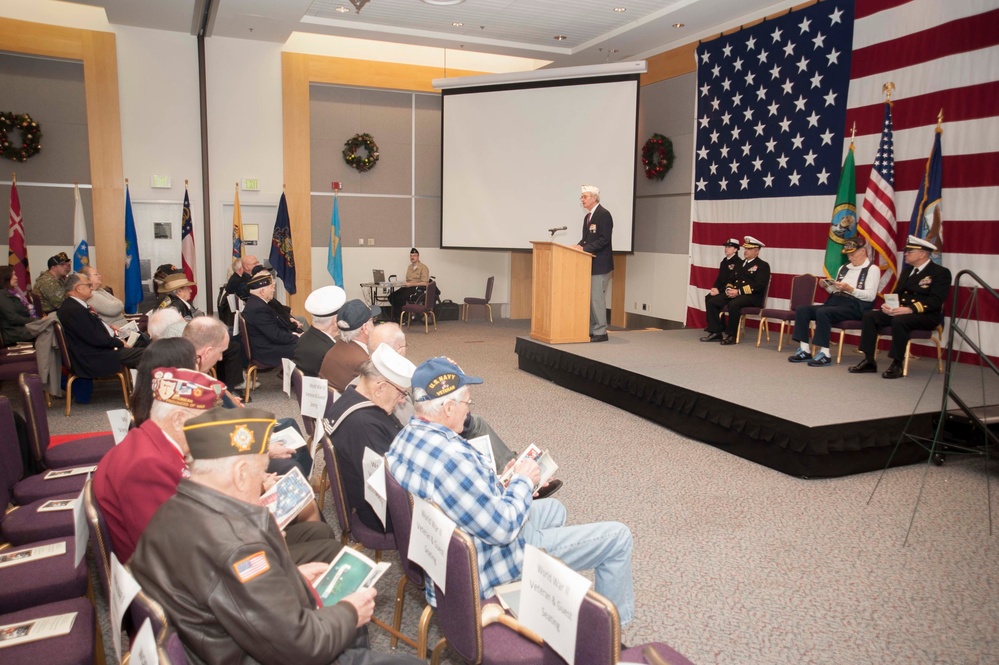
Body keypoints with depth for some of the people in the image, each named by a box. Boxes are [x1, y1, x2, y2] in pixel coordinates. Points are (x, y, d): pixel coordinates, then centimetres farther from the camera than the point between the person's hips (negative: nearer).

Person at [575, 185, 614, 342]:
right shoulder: (588, 217, 17)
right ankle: (591, 330, 17)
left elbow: (604, 239, -19)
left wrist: (585, 248, -21)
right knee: (589, 297, 11)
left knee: (597, 297, -8)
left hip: (600, 264, -9)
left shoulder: (604, 214, -11)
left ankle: (600, 332, -1)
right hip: (590, 263, 9)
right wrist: (579, 245, -1)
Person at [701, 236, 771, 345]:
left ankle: (731, 335, -25)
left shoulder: (763, 266, -2)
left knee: (733, 304, -37)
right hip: (734, 293, 8)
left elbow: (758, 285, -15)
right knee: (711, 301, -10)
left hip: (752, 297, -8)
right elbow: (732, 280, 24)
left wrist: (739, 291, -23)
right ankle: (715, 332, -8)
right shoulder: (740, 264, 23)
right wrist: (729, 289, -2)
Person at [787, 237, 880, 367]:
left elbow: (870, 296, -12)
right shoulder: (843, 267, 22)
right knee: (802, 309, -11)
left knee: (822, 312, -33)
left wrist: (849, 289, -20)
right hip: (834, 302, 8)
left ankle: (824, 354, -29)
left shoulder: (872, 269, 0)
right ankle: (804, 350, -15)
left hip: (854, 306, -8)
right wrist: (827, 286, 3)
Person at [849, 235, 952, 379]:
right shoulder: (907, 270, 19)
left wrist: (909, 309, -31)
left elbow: (935, 301, -18)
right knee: (869, 316, -15)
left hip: (926, 315, -7)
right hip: (900, 311, 7)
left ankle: (897, 364, -26)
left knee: (899, 321, -38)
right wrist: (888, 305, -6)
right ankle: (869, 361, -15)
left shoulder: (941, 273, -6)